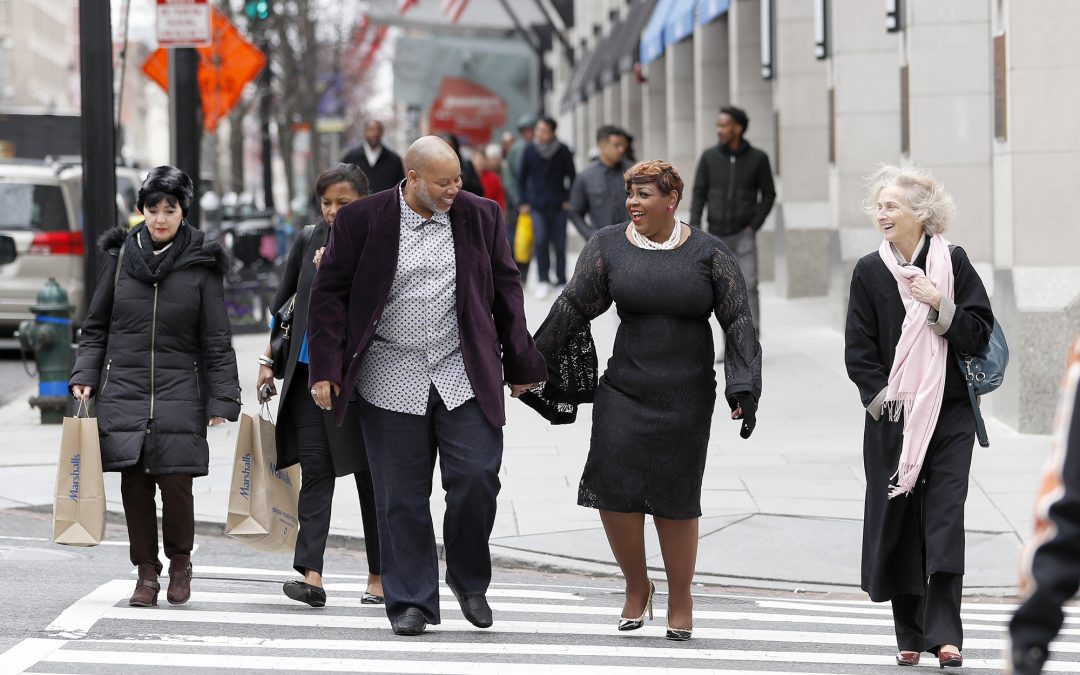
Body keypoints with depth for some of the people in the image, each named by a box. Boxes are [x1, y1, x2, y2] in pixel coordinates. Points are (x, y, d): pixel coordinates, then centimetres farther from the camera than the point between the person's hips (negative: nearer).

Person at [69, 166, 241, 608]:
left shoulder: (201, 265, 1)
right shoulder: (120, 256, 7)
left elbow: (216, 342, 2)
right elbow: (96, 326, 14)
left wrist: (221, 400, -3)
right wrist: (85, 376, 3)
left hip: (178, 392, -2)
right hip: (124, 388, 2)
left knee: (175, 481, -9)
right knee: (134, 484, -1)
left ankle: (180, 562, 15)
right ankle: (147, 572, 11)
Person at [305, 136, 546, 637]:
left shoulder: (480, 216, 4)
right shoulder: (362, 220, -3)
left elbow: (506, 290, 12)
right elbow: (329, 295, 1)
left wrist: (520, 365, 12)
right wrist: (325, 370, -5)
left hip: (465, 377, 1)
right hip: (393, 380, -1)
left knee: (476, 478, -8)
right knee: (401, 497, 2)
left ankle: (468, 578, 16)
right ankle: (411, 602, 12)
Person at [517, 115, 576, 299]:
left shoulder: (563, 151, -3)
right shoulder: (530, 150, 0)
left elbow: (572, 177, 6)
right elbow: (522, 178, 8)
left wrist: (569, 200, -1)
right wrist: (523, 202, 3)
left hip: (558, 206, 0)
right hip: (537, 206, 0)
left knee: (559, 244, 2)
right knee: (540, 240, -14)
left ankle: (561, 282, 11)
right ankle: (543, 281, -5)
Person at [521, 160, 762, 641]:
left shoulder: (708, 254, -1)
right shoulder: (608, 246, 3)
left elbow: (739, 323, -1)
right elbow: (572, 308, 5)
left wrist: (744, 389, -9)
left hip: (688, 397, -1)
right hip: (625, 389, 1)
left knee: (675, 499, 2)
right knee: (612, 487, -10)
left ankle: (680, 601, 19)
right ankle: (636, 586, 12)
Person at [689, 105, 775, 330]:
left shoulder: (758, 158, -3)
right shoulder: (709, 157, 0)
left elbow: (768, 195, 4)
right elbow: (699, 193, 4)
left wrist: (754, 225, -5)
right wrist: (694, 226, -7)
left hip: (744, 235, -2)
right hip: (717, 234, 2)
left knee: (748, 286, -13)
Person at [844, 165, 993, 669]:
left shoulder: (953, 263, 0)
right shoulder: (870, 272, 2)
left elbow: (980, 334, -2)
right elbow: (858, 351, 3)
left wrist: (940, 306, -16)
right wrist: (883, 400, -7)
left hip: (949, 415, -1)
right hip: (891, 419, 1)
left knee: (944, 519, -9)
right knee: (896, 523, 3)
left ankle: (944, 632, -11)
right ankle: (910, 633, 13)